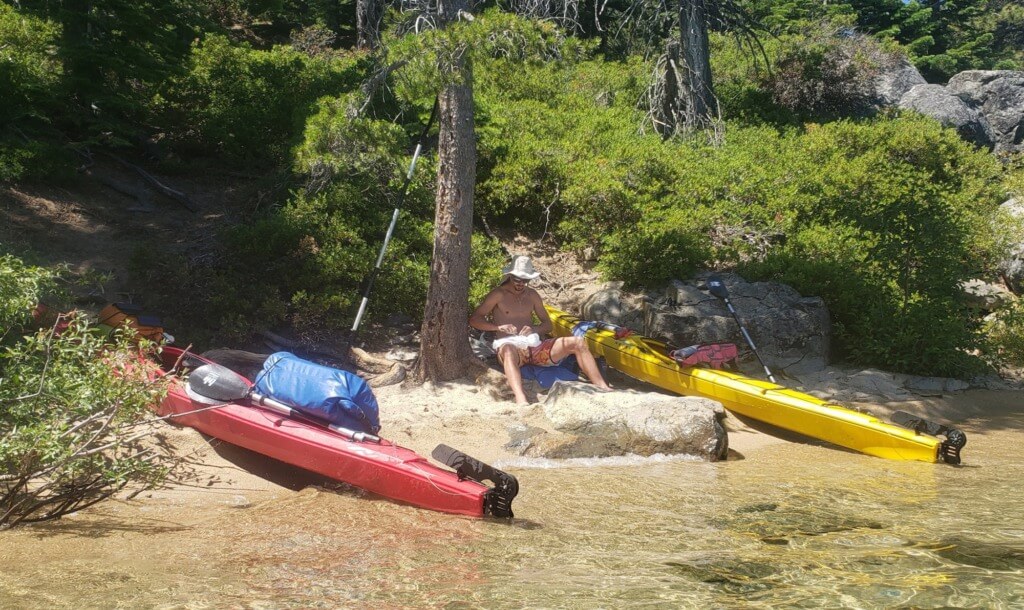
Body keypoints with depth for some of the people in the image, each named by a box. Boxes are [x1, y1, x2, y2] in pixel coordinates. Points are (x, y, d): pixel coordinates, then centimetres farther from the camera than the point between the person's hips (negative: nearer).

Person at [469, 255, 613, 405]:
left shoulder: (532, 295, 18)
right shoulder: (498, 295, 4)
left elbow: (548, 325, 20)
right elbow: (474, 319, 0)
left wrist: (534, 329, -3)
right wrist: (498, 327, -16)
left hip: (535, 346, 6)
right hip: (509, 345, -5)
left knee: (578, 342, -10)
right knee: (509, 352, -45)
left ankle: (602, 387, -20)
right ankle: (521, 400, -67)